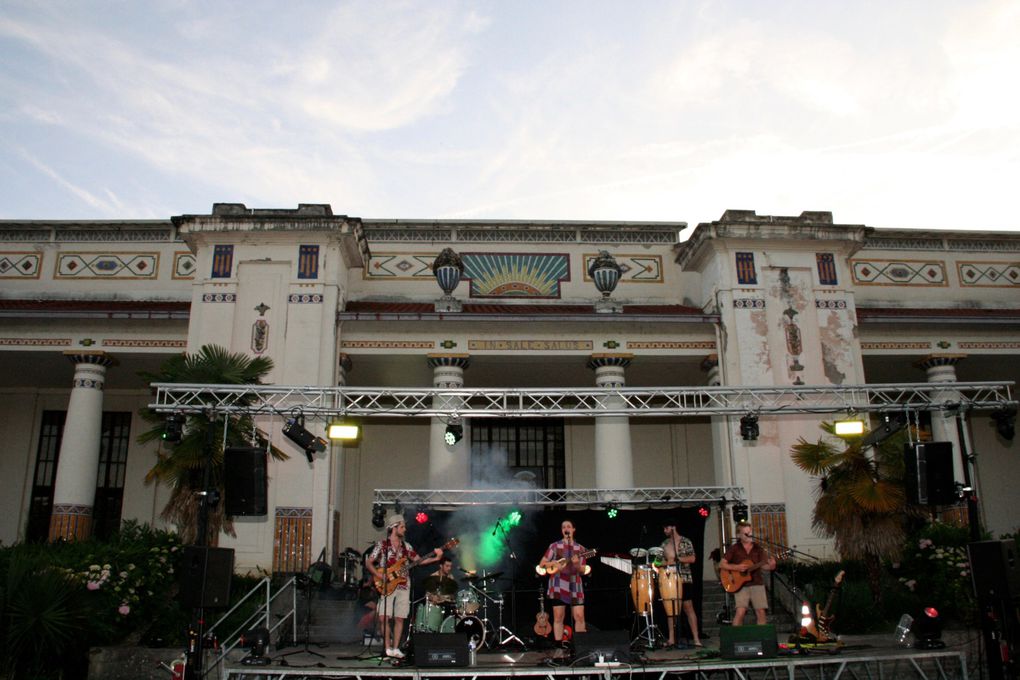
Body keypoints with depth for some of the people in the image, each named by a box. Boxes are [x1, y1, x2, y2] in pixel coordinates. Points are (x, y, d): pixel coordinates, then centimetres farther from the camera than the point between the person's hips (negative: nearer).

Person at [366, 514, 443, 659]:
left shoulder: (406, 546, 12)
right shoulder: (382, 545, -1)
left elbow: (419, 561, 10)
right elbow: (369, 563, -1)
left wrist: (436, 558, -4)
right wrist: (379, 576, -16)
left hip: (403, 587, 4)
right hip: (387, 587, -4)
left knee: (399, 619, 2)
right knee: (384, 618, -11)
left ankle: (395, 649, 11)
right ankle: (388, 649, 2)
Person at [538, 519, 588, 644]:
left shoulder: (580, 548, 9)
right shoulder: (554, 546, 5)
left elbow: (583, 572, 7)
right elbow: (541, 564, 5)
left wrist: (577, 565, -14)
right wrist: (553, 563, -12)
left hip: (575, 586, 1)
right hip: (558, 586, -1)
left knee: (579, 616, -5)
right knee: (558, 617, 0)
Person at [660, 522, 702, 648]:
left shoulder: (686, 542, 0)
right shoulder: (664, 544, 14)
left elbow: (692, 559, -8)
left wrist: (677, 558, -16)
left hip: (684, 579, -4)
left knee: (688, 607, -6)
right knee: (670, 608, 3)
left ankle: (696, 638, -3)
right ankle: (671, 639, 7)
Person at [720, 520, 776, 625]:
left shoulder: (758, 548, 8)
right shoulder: (734, 548, 0)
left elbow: (762, 566, 5)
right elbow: (721, 565, -1)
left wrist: (770, 566, -17)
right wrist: (736, 567, -15)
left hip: (757, 583, 3)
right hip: (740, 584, -3)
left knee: (761, 612, -1)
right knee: (741, 612, -15)